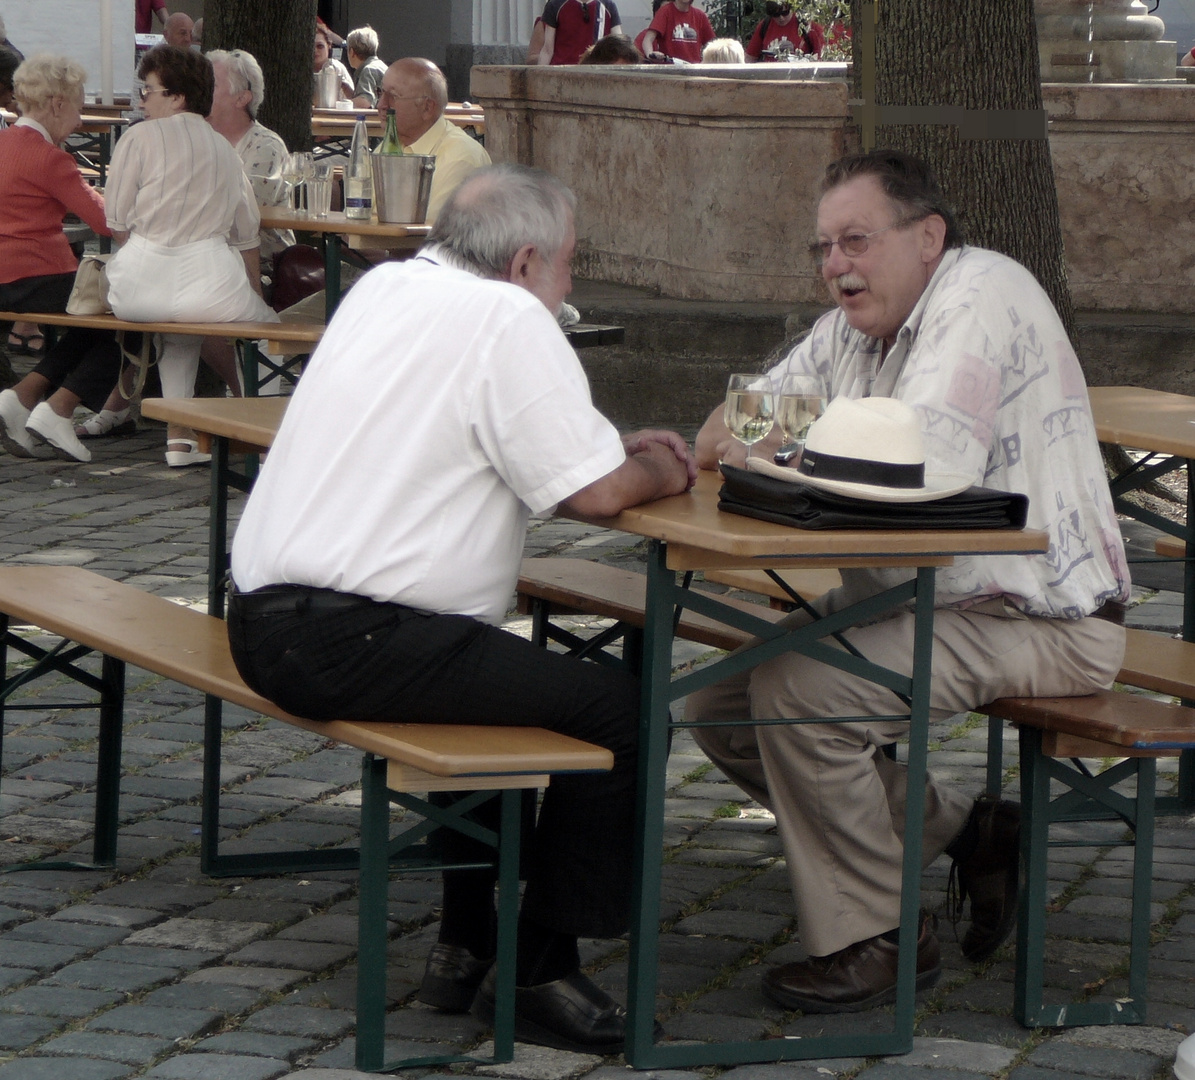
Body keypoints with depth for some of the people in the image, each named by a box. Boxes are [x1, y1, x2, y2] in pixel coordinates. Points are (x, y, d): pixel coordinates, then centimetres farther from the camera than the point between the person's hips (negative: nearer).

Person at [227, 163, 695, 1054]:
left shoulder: (386, 287, 15)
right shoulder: (507, 319, -12)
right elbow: (598, 493, -13)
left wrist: (622, 452, 19)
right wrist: (659, 475, 9)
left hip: (266, 620, 10)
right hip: (349, 640, -10)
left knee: (508, 674, 30)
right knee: (616, 706, -5)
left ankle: (467, 946, 31)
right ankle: (538, 974, 3)